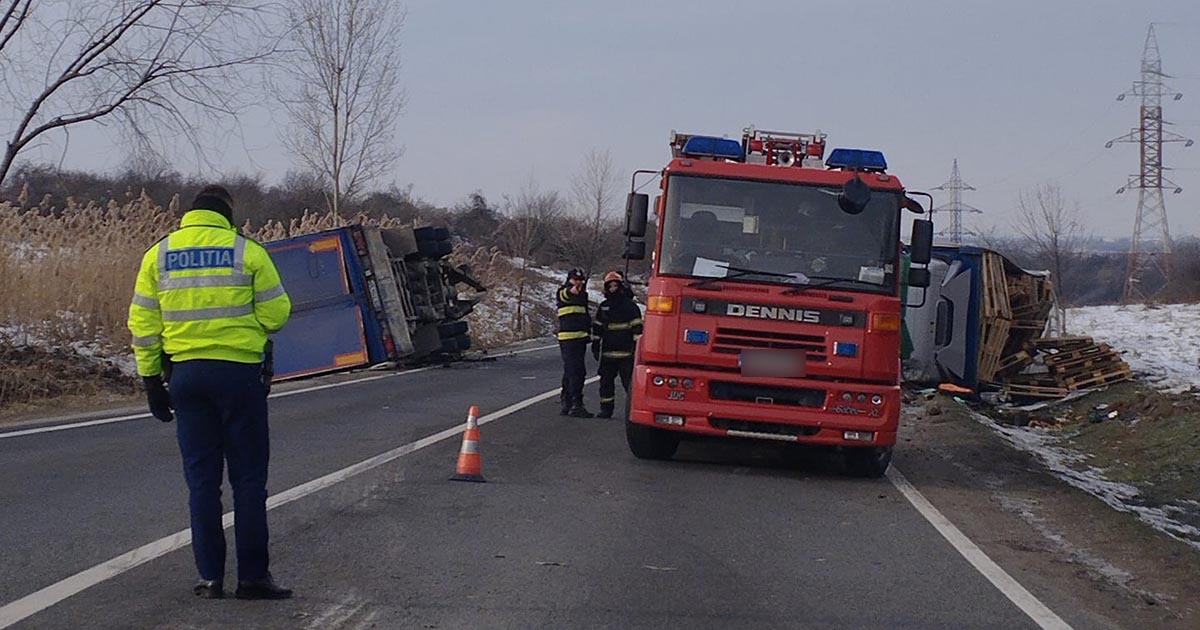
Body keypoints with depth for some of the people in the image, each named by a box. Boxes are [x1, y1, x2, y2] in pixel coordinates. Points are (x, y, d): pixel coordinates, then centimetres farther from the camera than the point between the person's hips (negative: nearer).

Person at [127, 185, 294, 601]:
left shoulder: (158, 255, 6)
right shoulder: (247, 251, -4)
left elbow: (143, 324, 5)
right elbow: (276, 314, -3)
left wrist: (151, 379, 11)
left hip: (185, 373, 3)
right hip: (239, 371, -3)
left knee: (201, 479, 8)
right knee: (248, 477, 4)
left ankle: (210, 577, 8)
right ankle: (252, 576, 3)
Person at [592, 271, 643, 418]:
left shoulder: (629, 306, -1)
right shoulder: (603, 307, 14)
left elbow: (637, 327, -2)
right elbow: (597, 328, 21)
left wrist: (637, 345, -7)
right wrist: (595, 345, 17)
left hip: (626, 352, -5)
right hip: (607, 353, 5)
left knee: (628, 380, -7)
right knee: (606, 380, 6)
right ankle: (606, 408, 12)